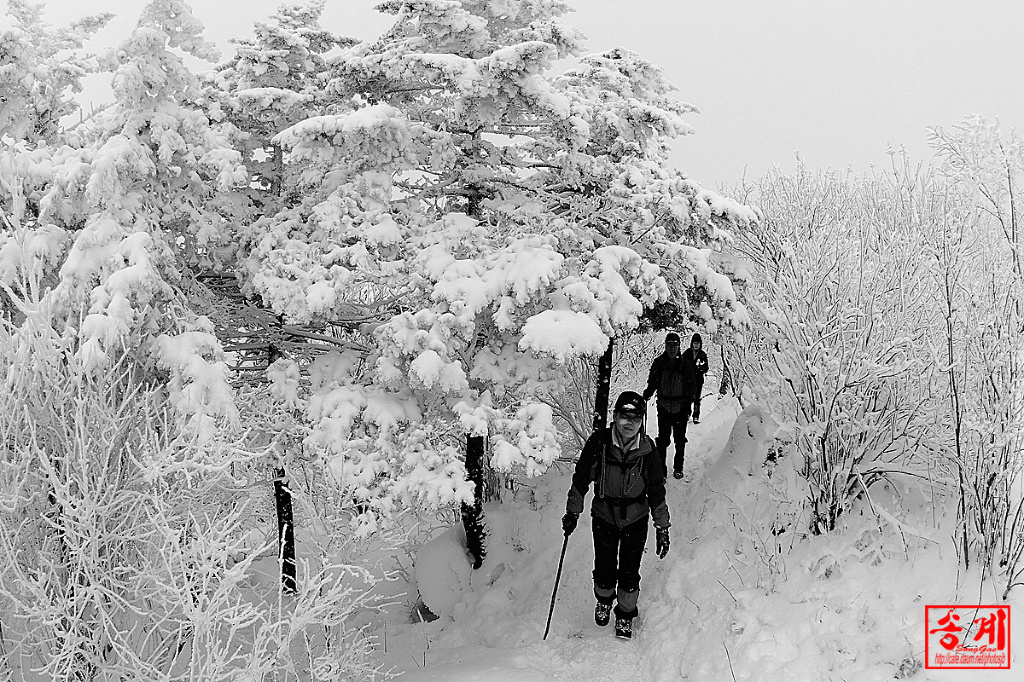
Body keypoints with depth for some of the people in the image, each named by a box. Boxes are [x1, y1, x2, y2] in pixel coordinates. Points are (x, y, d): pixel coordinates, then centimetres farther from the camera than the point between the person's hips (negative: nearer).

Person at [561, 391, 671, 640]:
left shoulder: (648, 450, -17)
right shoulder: (598, 442, -18)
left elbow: (656, 492, -6)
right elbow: (581, 479, -4)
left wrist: (662, 528, -2)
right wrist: (572, 512, 2)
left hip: (636, 521, 0)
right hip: (604, 517, 0)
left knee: (629, 574, 5)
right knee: (604, 571, 10)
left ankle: (626, 614, 33)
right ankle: (604, 600, 44)